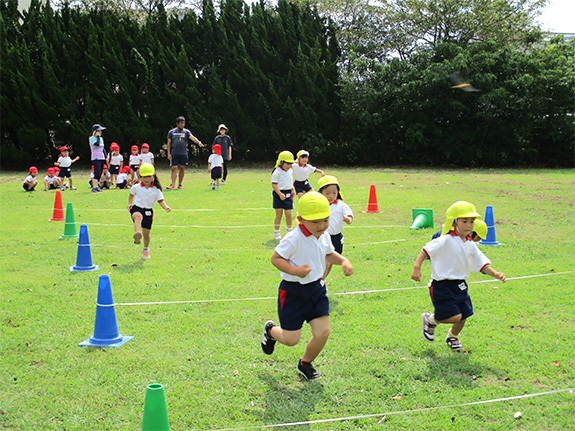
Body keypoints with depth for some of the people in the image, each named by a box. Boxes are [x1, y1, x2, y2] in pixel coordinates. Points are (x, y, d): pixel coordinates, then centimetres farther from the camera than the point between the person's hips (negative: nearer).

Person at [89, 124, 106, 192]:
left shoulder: (101, 138, 17)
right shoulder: (92, 138, -6)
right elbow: (97, 144, -24)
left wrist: (106, 157, 17)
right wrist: (98, 136, -13)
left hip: (102, 158, 8)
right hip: (95, 158, -7)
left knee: (100, 174, 6)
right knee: (97, 173, -15)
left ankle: (96, 186, 12)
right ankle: (94, 187, -15)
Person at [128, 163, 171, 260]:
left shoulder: (156, 190, -3)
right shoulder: (136, 187, 1)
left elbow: (161, 201, -2)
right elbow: (131, 195, 21)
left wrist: (166, 207, -20)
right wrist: (129, 203, 7)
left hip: (148, 211, 1)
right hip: (137, 208, -1)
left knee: (146, 232, 7)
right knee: (138, 216, -39)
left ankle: (146, 249, 33)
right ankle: (137, 234, -63)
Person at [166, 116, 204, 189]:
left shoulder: (186, 132, 6)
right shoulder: (171, 132, 6)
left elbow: (192, 137, -11)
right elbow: (169, 143, 8)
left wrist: (198, 142, -30)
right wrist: (168, 153, 0)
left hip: (183, 154, 1)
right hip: (174, 154, -1)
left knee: (182, 169, 5)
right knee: (174, 168, -6)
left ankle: (180, 184, 14)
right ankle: (173, 184, -10)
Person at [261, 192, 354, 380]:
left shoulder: (324, 237, 1)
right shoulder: (293, 239, -22)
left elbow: (329, 254, 20)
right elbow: (275, 258, -17)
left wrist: (343, 261, 1)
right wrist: (295, 271, -29)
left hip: (317, 288, 6)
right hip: (293, 292, -6)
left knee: (322, 333, 0)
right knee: (291, 339, 1)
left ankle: (306, 363, 28)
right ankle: (270, 331, 38)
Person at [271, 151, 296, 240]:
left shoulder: (290, 171, 8)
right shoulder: (277, 172, -12)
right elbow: (274, 184, -16)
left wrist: (292, 190, 23)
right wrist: (280, 194, -24)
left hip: (288, 194, 4)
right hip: (279, 194, -4)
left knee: (288, 214, 0)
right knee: (279, 214, -1)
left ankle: (289, 231, 18)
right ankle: (276, 232, 10)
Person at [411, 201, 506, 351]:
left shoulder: (470, 245, 5)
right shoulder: (446, 240, -17)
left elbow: (482, 264, 10)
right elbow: (426, 250, -20)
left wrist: (496, 274, -4)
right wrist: (417, 268, -30)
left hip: (460, 285, 7)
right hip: (442, 286, -7)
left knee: (463, 317, 11)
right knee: (455, 317, -13)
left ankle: (452, 336, 43)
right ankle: (430, 319, 15)